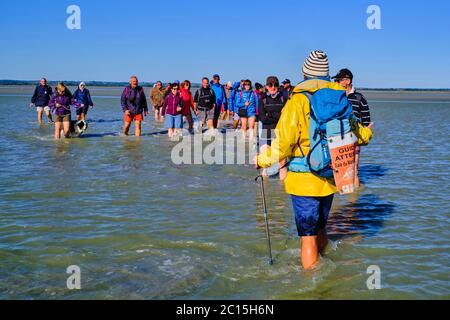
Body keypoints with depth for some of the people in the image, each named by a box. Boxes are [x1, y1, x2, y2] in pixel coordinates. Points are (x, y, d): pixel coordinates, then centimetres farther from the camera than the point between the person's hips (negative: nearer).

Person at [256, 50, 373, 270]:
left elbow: (283, 144, -17)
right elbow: (354, 132, 15)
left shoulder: (298, 100, -14)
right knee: (320, 230, 24)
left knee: (308, 237, 2)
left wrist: (262, 160, 0)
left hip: (303, 180, -6)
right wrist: (367, 134, 39)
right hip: (330, 178, 6)